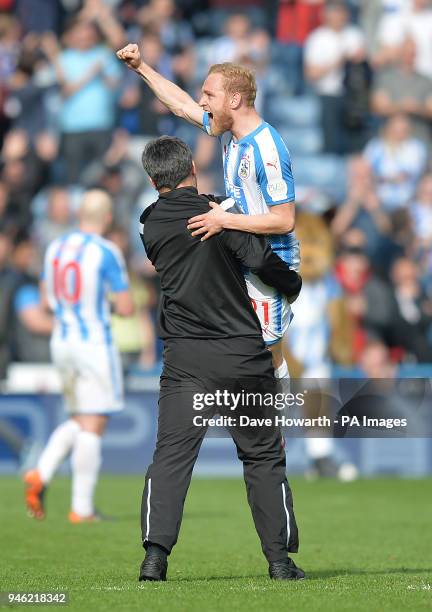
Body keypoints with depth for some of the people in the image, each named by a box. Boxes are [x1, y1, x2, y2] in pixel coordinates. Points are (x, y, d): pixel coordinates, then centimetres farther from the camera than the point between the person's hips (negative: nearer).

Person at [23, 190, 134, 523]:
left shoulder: (55, 248, 7)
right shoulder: (106, 252, -13)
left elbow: (47, 298, 17)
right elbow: (126, 308, -13)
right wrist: (118, 299, 9)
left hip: (61, 342, 7)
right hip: (95, 343, -7)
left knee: (78, 421, 19)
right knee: (92, 426, -2)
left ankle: (41, 474, -1)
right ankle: (82, 508, -3)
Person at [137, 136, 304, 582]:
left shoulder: (150, 225, 5)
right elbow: (261, 259, -14)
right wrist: (292, 286, 6)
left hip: (185, 360, 2)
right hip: (243, 355, -2)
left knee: (171, 454, -1)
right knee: (263, 456, 10)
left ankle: (155, 553, -16)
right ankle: (280, 558, 11)